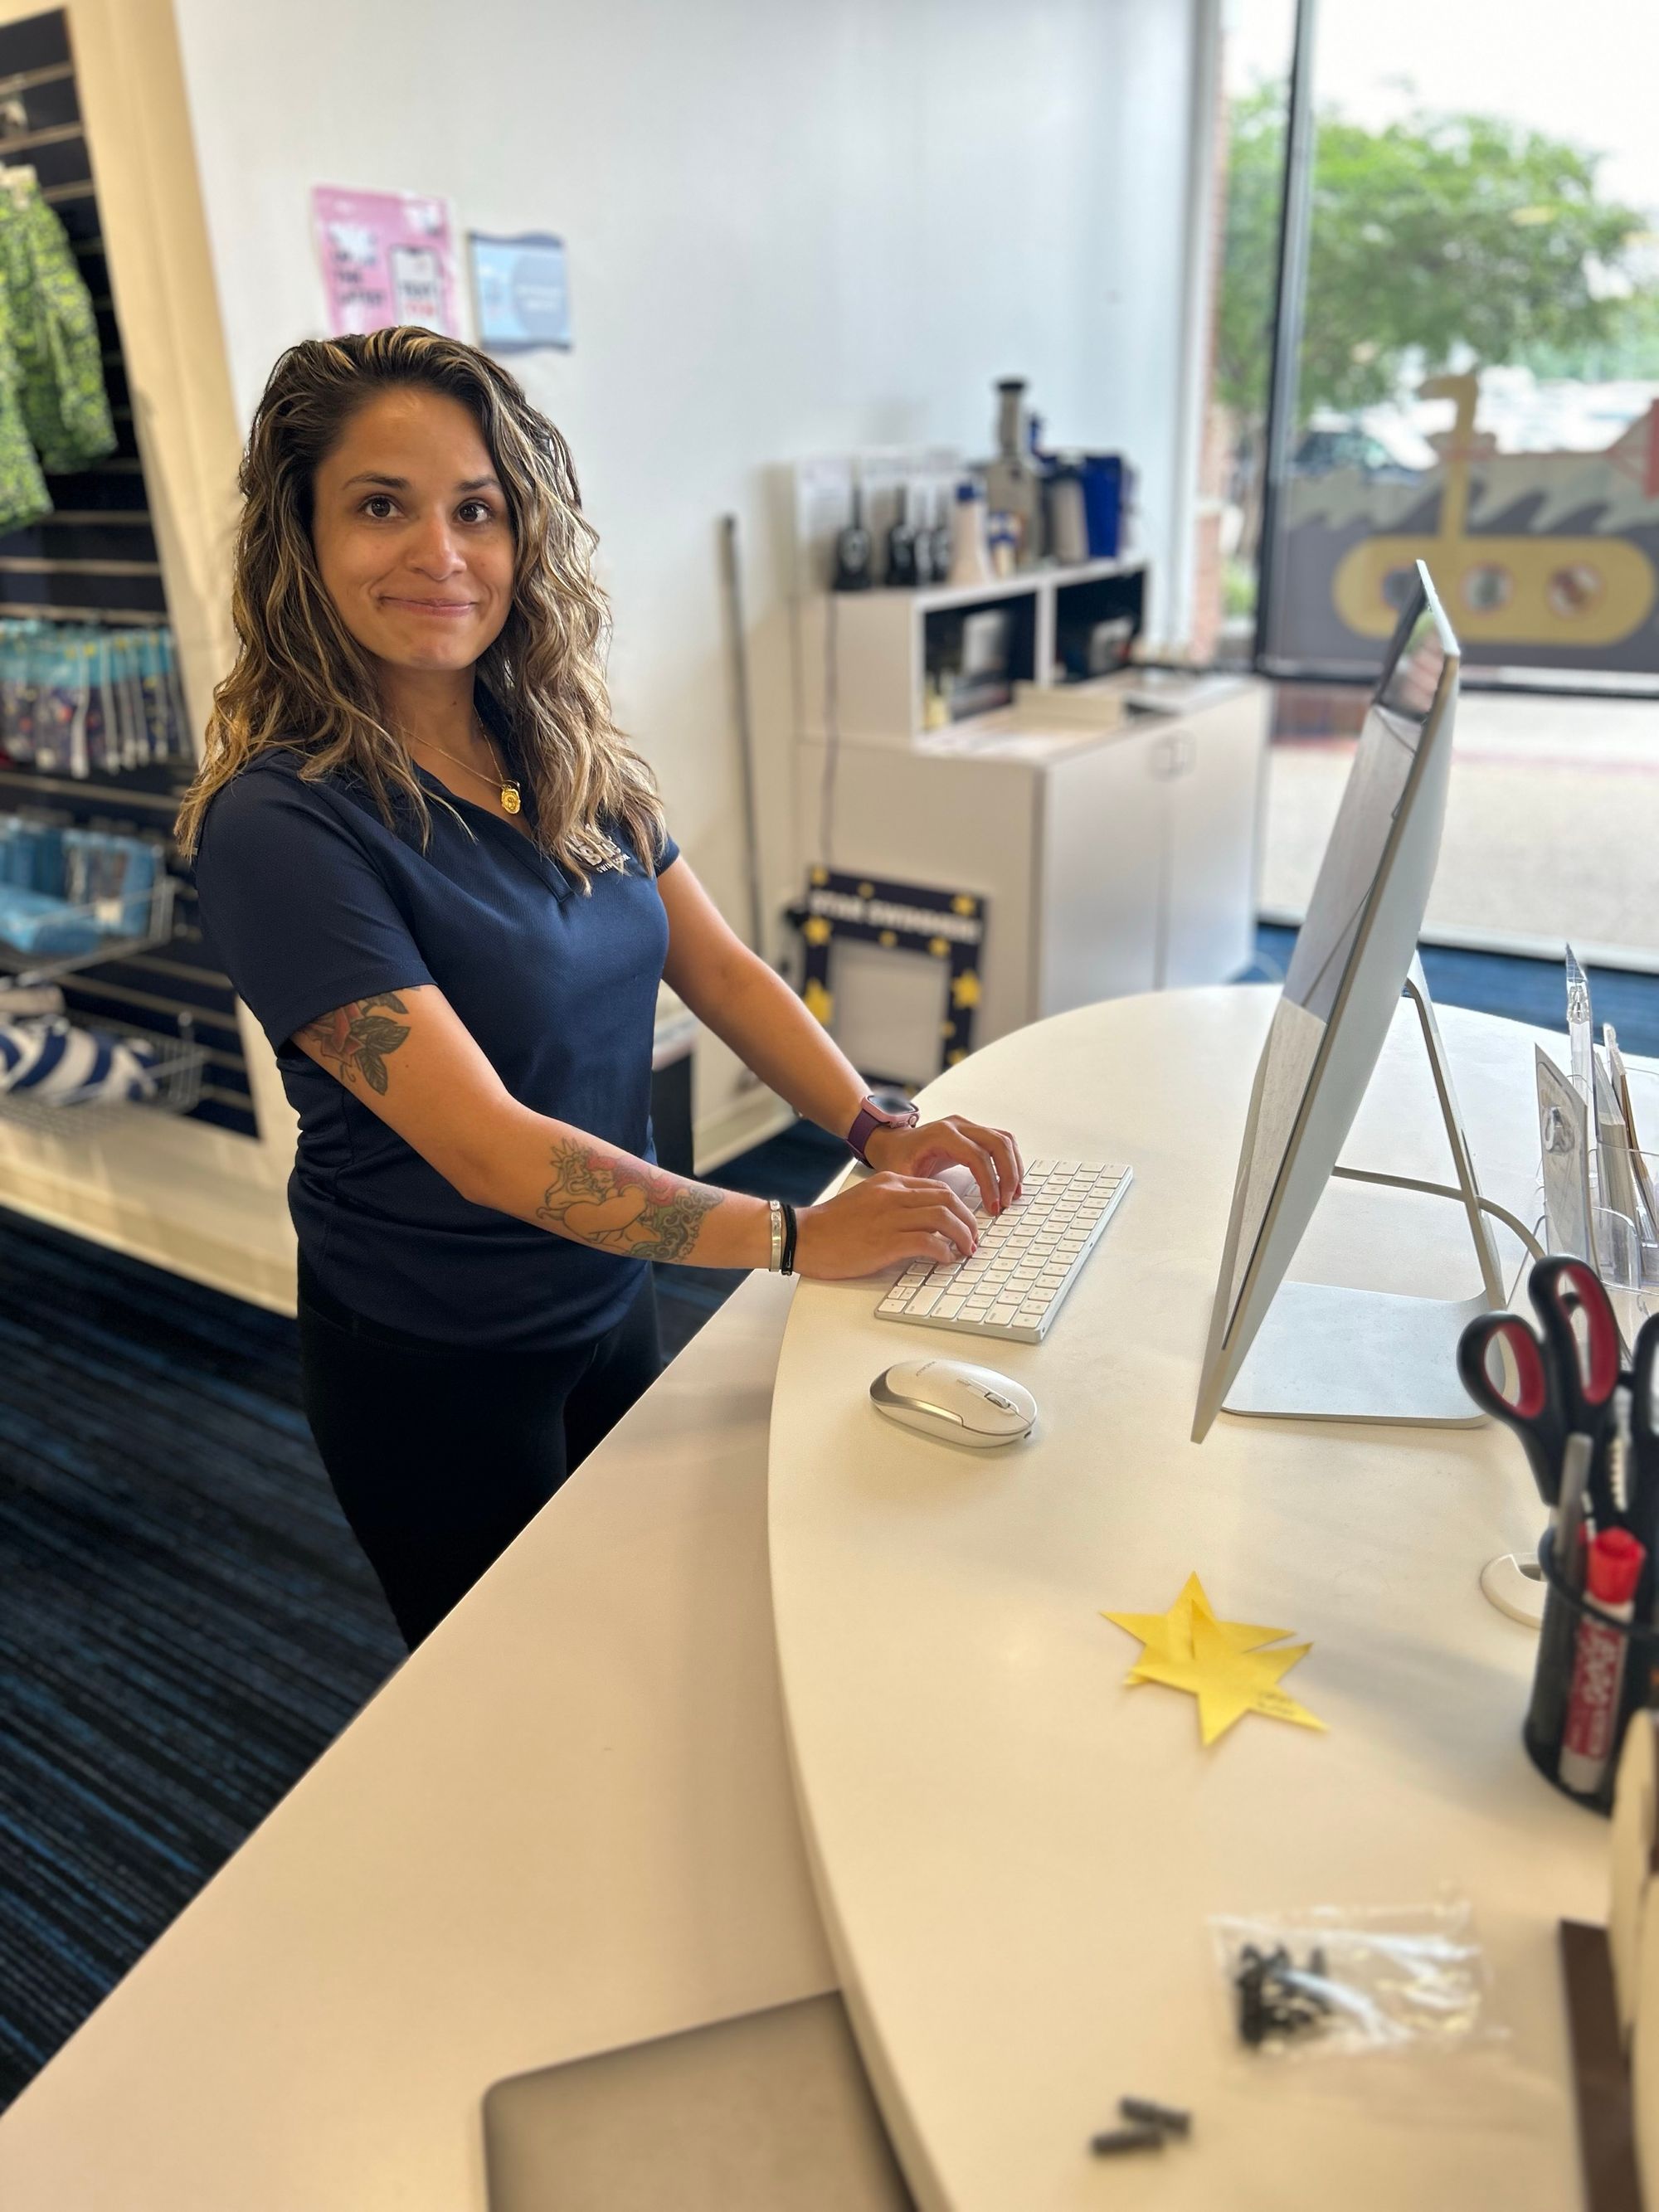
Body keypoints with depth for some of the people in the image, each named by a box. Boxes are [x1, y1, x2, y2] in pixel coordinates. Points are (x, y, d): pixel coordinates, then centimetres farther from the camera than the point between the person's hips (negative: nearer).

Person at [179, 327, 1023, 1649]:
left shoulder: (568, 758, -3)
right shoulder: (283, 825, -25)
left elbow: (717, 965, 0)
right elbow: (487, 1147, -30)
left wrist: (878, 1130, -14)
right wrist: (798, 1239, -29)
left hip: (612, 1299, 6)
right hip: (434, 1366, -6)